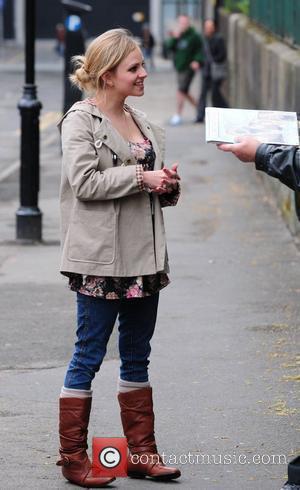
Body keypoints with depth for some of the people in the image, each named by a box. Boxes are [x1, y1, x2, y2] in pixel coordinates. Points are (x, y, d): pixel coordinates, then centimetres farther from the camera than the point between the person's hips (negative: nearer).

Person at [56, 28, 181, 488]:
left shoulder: (143, 123, 15)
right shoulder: (81, 121, -7)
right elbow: (85, 181, -18)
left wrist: (168, 184, 0)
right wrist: (141, 177, -17)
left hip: (143, 257, 7)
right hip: (100, 259, -7)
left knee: (137, 357, 12)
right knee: (88, 356, -2)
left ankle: (142, 453, 19)